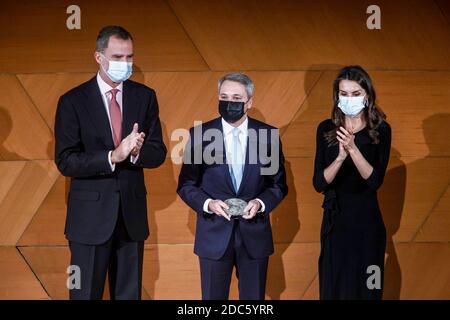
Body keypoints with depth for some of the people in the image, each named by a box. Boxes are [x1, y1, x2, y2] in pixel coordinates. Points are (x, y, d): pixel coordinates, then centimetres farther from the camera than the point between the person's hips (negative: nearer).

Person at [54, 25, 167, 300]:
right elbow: (66, 162, -11)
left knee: (129, 293, 13)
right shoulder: (73, 101, -5)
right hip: (91, 214, -3)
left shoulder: (145, 97, 4)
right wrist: (112, 156, -25)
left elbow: (158, 153, 3)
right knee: (86, 293, 5)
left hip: (132, 212, 3)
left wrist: (136, 152, -20)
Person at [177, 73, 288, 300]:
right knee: (213, 297, 8)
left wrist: (261, 203, -13)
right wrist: (208, 203, -16)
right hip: (214, 234, -1)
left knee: (254, 298, 10)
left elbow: (279, 183, 5)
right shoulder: (200, 134, -3)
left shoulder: (269, 135, -1)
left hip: (255, 234, 1)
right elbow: (186, 184, 2)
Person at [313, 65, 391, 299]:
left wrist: (353, 149, -26)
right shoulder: (326, 129, 0)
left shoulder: (380, 130, -4)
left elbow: (375, 180, -14)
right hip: (334, 221, 2)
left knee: (365, 289, 7)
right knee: (333, 288, 8)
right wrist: (340, 157, -22)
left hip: (367, 221, -1)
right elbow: (319, 183, -6)